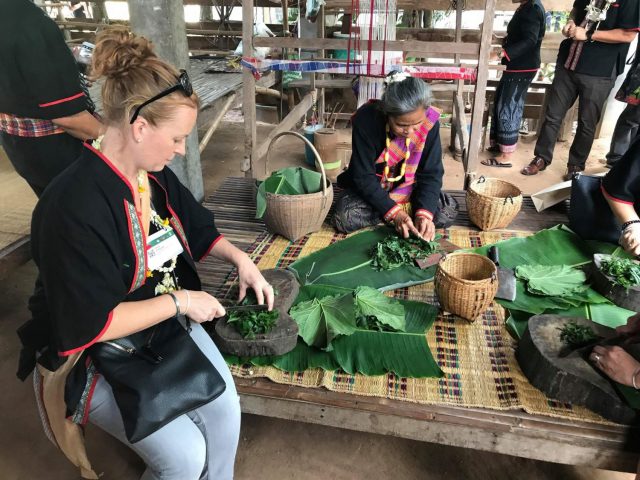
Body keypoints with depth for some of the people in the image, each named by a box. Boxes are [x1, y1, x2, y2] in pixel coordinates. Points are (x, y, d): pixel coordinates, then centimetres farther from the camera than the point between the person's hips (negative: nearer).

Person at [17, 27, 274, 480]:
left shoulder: (156, 175, -3)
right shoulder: (75, 207, -28)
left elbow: (198, 231, 13)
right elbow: (92, 326, -26)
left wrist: (241, 260, -3)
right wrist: (180, 300, -20)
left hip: (168, 323, 6)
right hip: (98, 355, -6)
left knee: (225, 410, -11)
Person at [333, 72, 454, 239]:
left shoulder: (429, 122, -22)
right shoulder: (366, 120, -28)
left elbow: (431, 173, -15)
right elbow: (364, 176, -24)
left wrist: (424, 212, -30)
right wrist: (394, 212, -32)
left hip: (407, 187, 1)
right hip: (371, 186, 0)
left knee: (448, 212, -19)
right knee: (344, 218, -27)